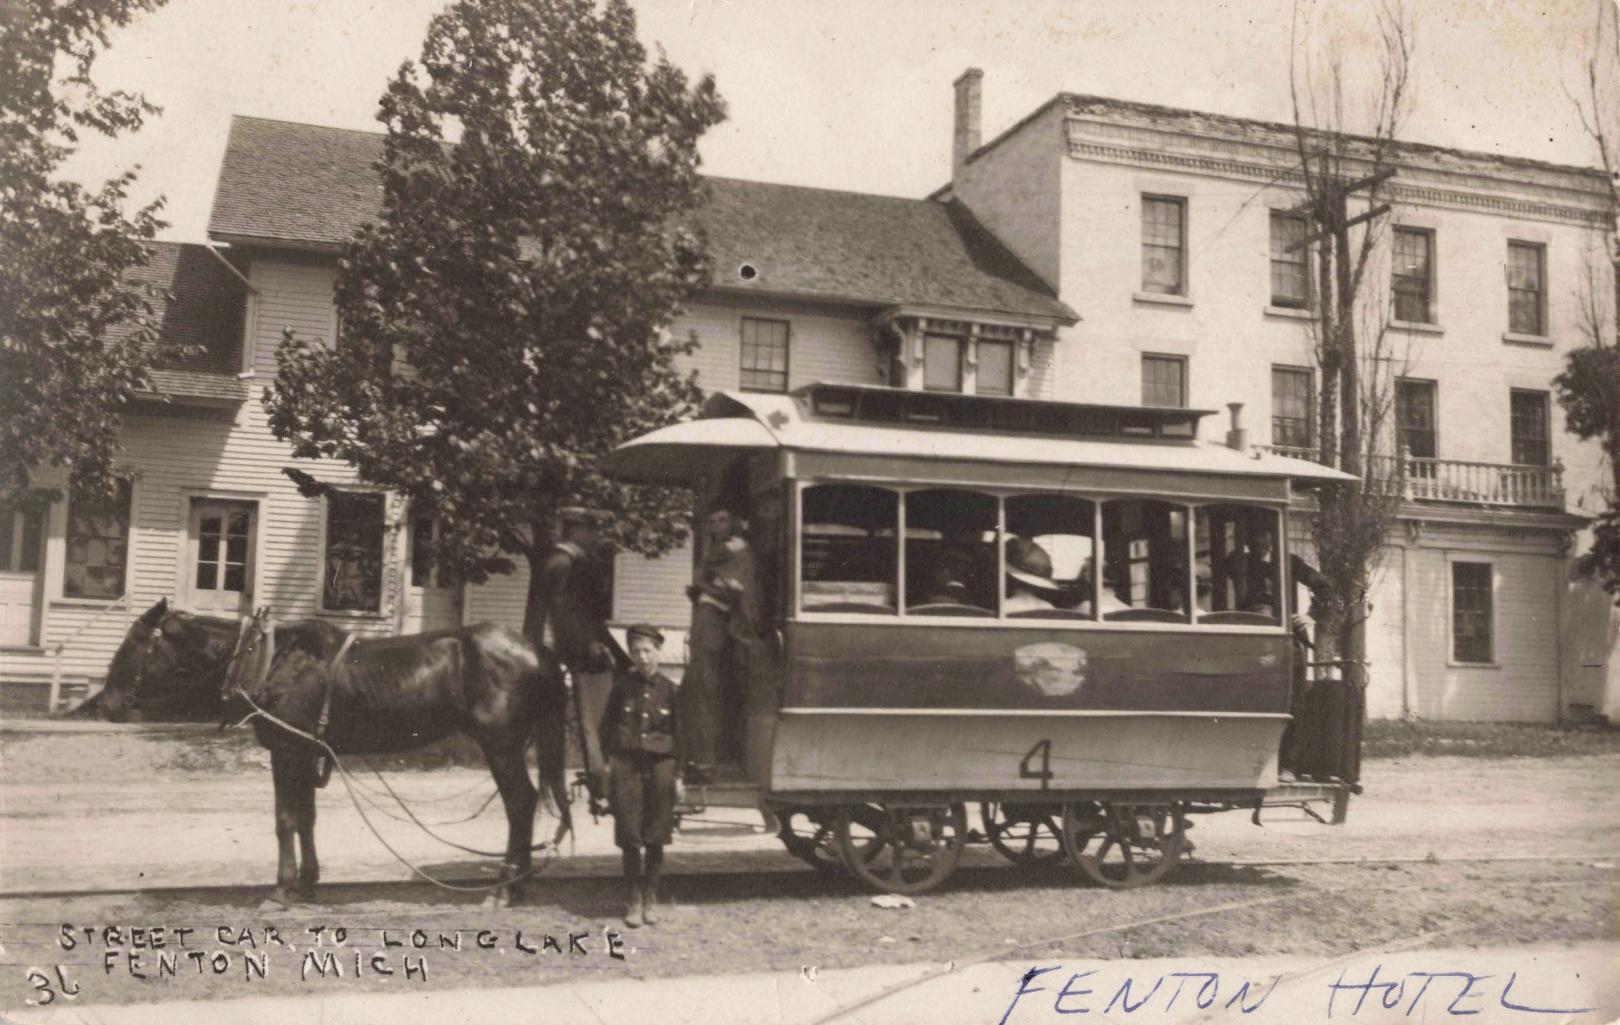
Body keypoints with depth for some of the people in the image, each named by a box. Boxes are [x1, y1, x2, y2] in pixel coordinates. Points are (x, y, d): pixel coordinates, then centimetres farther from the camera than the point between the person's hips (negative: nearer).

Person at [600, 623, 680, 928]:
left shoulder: (669, 690, 3)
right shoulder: (622, 686, 4)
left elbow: (679, 734, 7)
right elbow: (607, 726, 9)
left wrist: (678, 773, 3)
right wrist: (608, 760, 1)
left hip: (660, 765, 0)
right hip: (625, 764, 0)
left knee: (655, 839, 6)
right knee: (629, 837, 1)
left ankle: (651, 897, 20)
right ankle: (634, 899, 13)